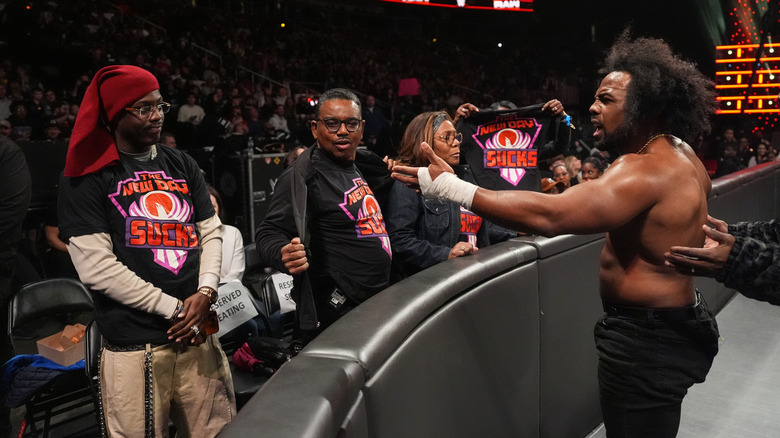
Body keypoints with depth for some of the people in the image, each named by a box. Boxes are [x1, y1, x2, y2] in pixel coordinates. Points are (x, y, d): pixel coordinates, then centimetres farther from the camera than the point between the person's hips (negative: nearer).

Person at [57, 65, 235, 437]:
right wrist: (174, 309, -12)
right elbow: (96, 267, -10)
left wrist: (205, 292, -6)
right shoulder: (86, 177, -2)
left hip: (199, 335, 5)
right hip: (134, 347, -4)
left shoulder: (181, 165, 14)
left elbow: (211, 232, 12)